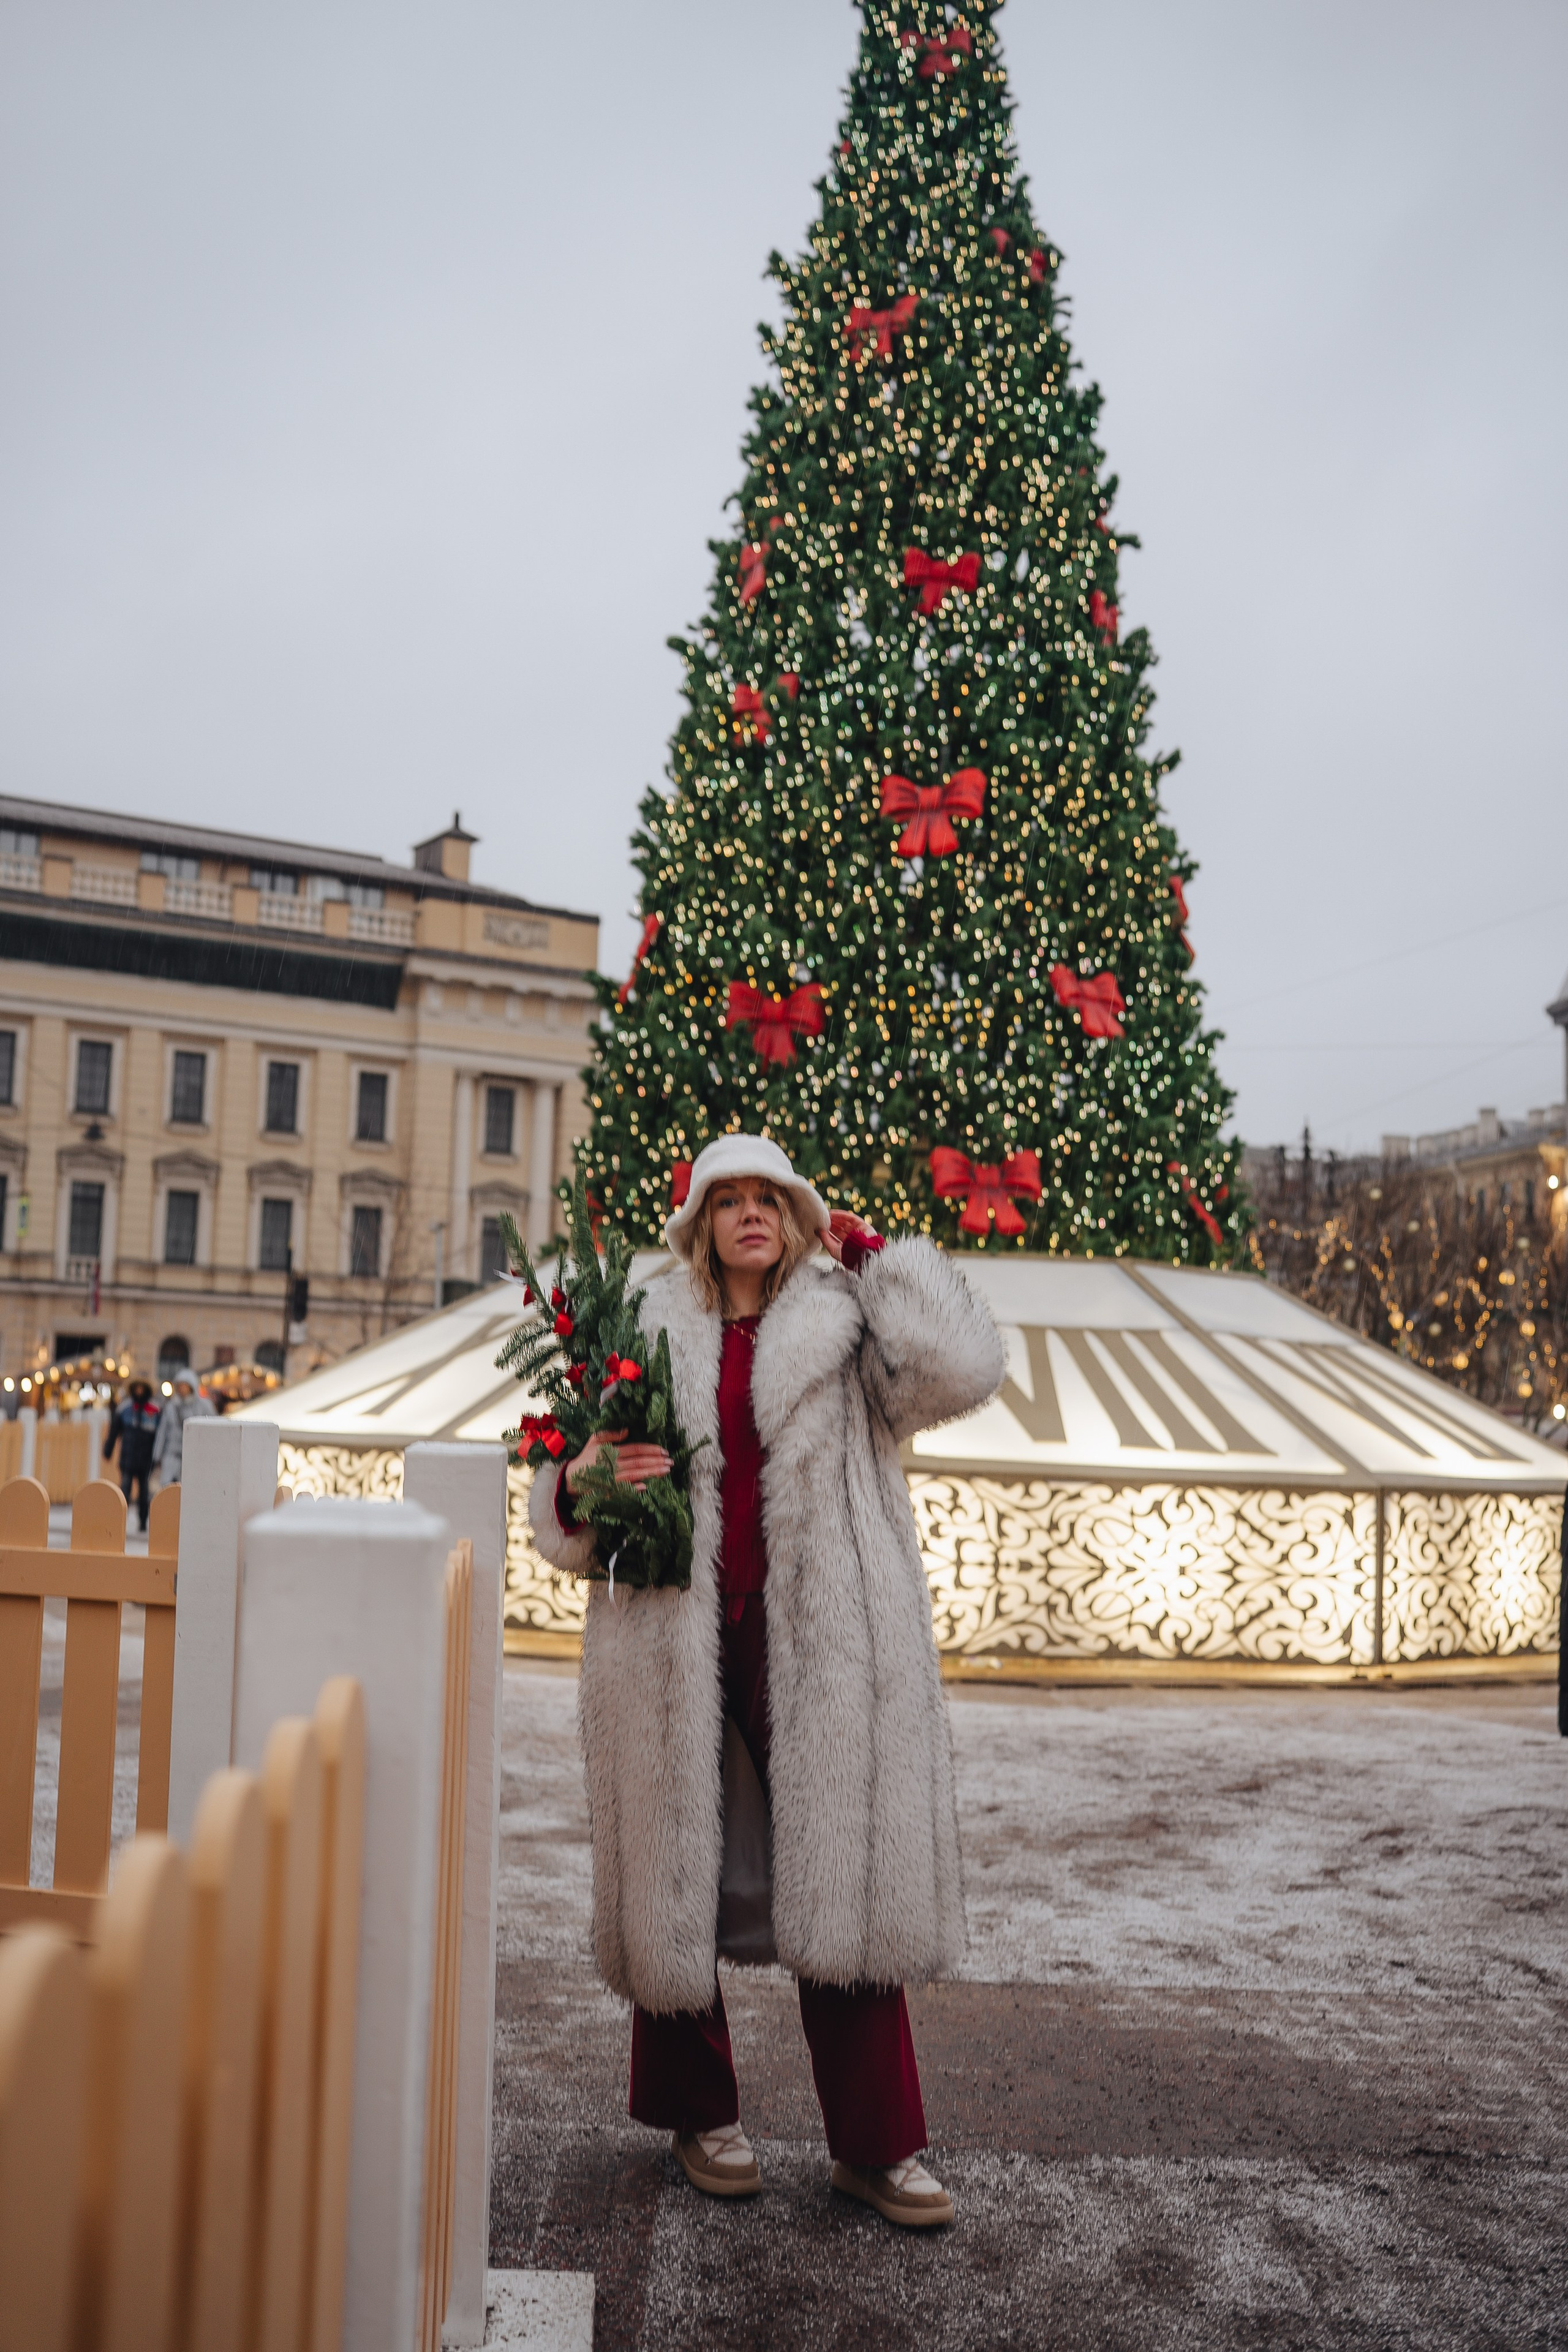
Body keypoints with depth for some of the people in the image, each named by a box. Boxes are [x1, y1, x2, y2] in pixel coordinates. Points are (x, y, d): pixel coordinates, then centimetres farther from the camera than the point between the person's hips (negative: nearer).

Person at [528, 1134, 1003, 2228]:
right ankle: (700, 2112, 31)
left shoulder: (845, 1330, 7)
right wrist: (589, 1480, -12)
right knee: (674, 1876, 9)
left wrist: (874, 1254, -2)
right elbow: (559, 1512, 12)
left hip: (819, 1646, -1)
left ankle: (877, 2144, 16)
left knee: (846, 1880, 0)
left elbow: (956, 1370, -12)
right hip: (675, 1644, 2)